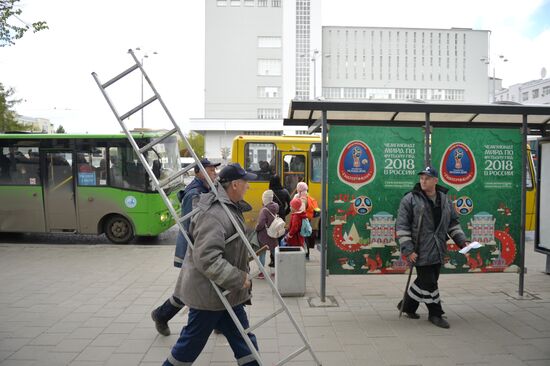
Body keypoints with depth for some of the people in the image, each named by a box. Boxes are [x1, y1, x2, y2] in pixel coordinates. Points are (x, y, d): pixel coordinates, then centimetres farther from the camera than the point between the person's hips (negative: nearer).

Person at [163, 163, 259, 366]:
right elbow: (207, 260, -33)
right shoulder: (213, 215, -28)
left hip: (227, 290, 10)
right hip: (209, 292, -10)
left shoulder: (229, 207, 7)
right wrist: (239, 279, -27)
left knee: (242, 336, 16)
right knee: (193, 341, 10)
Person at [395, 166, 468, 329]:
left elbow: (453, 222, 21)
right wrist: (408, 250, -14)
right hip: (420, 250, -6)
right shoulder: (410, 199, -7)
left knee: (426, 281, 12)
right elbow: (401, 226, -9)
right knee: (428, 282, -4)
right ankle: (435, 313, 15)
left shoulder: (445, 199, 11)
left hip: (438, 250, 6)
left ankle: (407, 305, 31)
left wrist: (461, 241, 10)